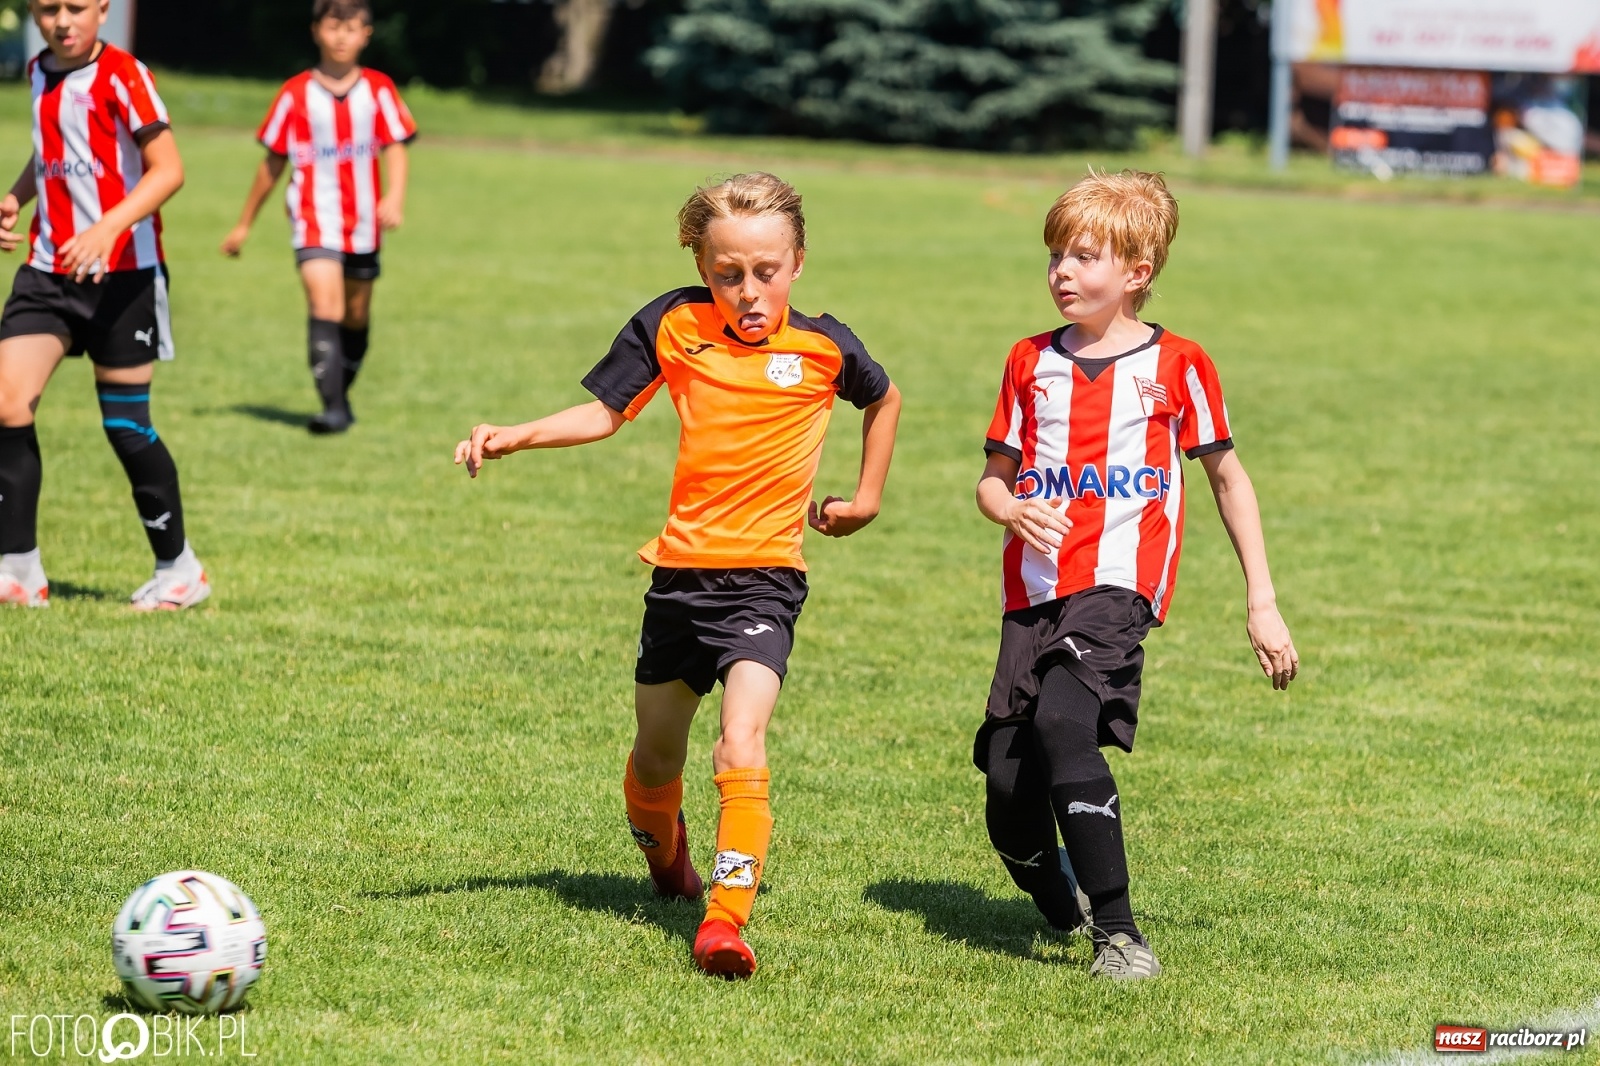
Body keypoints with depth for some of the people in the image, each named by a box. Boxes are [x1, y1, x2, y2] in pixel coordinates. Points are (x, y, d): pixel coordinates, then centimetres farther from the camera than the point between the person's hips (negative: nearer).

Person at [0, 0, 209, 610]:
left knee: (125, 425, 1)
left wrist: (109, 227, -35)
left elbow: (167, 169, -21)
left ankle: (179, 570, 18)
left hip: (121, 274, -6)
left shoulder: (121, 77, -13)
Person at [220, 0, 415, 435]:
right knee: (325, 306, -20)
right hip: (315, 218, -2)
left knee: (356, 315, 13)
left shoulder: (379, 90, 1)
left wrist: (395, 196, -24)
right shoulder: (296, 94, -1)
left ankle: (341, 395, 33)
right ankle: (333, 408, -26)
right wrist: (244, 224, 12)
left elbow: (395, 149, -3)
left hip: (363, 221, 3)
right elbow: (273, 162, 8)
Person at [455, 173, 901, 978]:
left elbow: (884, 398, 18)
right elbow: (605, 413, 6)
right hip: (680, 571, 3)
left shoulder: (824, 348, -4)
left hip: (765, 577, -3)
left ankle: (726, 919, -26)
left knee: (741, 744, -23)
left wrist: (866, 498, 19)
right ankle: (664, 856, 48)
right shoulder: (674, 328, -2)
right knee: (657, 753, 16)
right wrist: (514, 436, -6)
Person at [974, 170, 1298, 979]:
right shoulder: (1033, 363, 13)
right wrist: (1013, 509, -7)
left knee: (1062, 722, -29)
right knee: (1007, 777, -2)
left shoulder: (1175, 365, 3)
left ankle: (1117, 931, -24)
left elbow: (1227, 478, 12)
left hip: (1119, 585, -4)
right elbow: (993, 478, 19)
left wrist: (1261, 602, 10)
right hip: (1033, 590, 5)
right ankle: (1059, 903, 31)